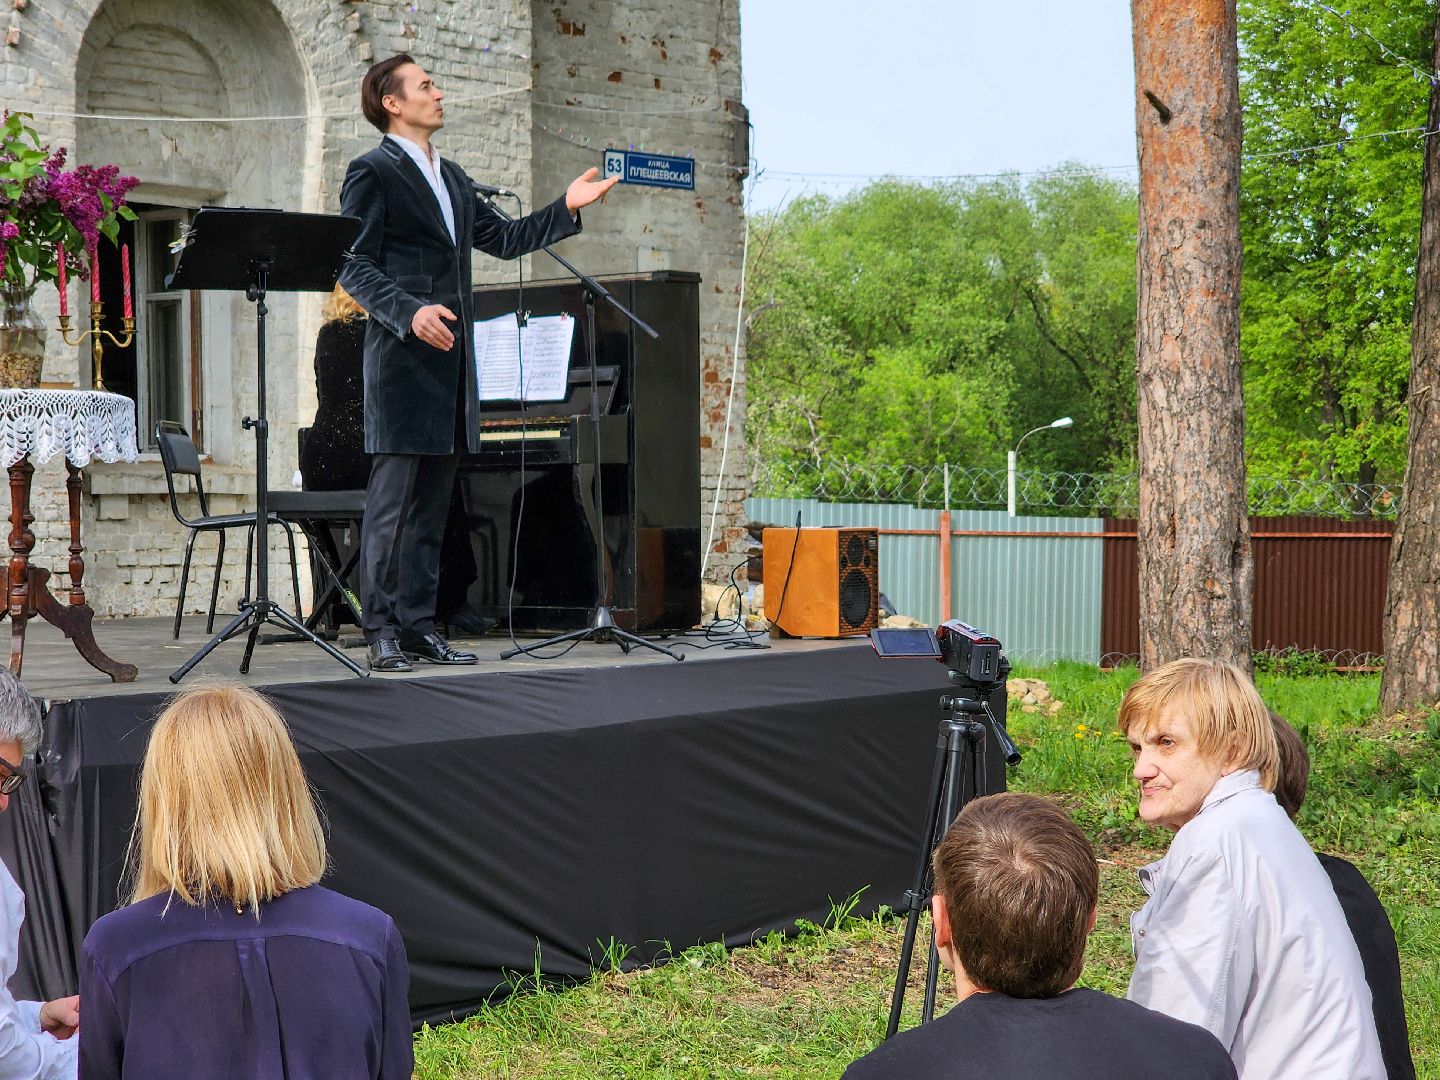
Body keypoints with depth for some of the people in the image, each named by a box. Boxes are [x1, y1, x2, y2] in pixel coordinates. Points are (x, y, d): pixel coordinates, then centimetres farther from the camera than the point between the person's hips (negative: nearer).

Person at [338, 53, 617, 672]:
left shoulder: (452, 178, 22)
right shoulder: (372, 174, -3)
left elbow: (503, 239, 25)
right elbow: (354, 267, -10)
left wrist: (566, 209, 16)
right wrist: (410, 311, -23)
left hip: (450, 358, 8)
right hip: (402, 359, -8)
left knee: (431, 504, 9)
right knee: (391, 499, -7)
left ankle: (418, 627, 13)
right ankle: (381, 633, -4)